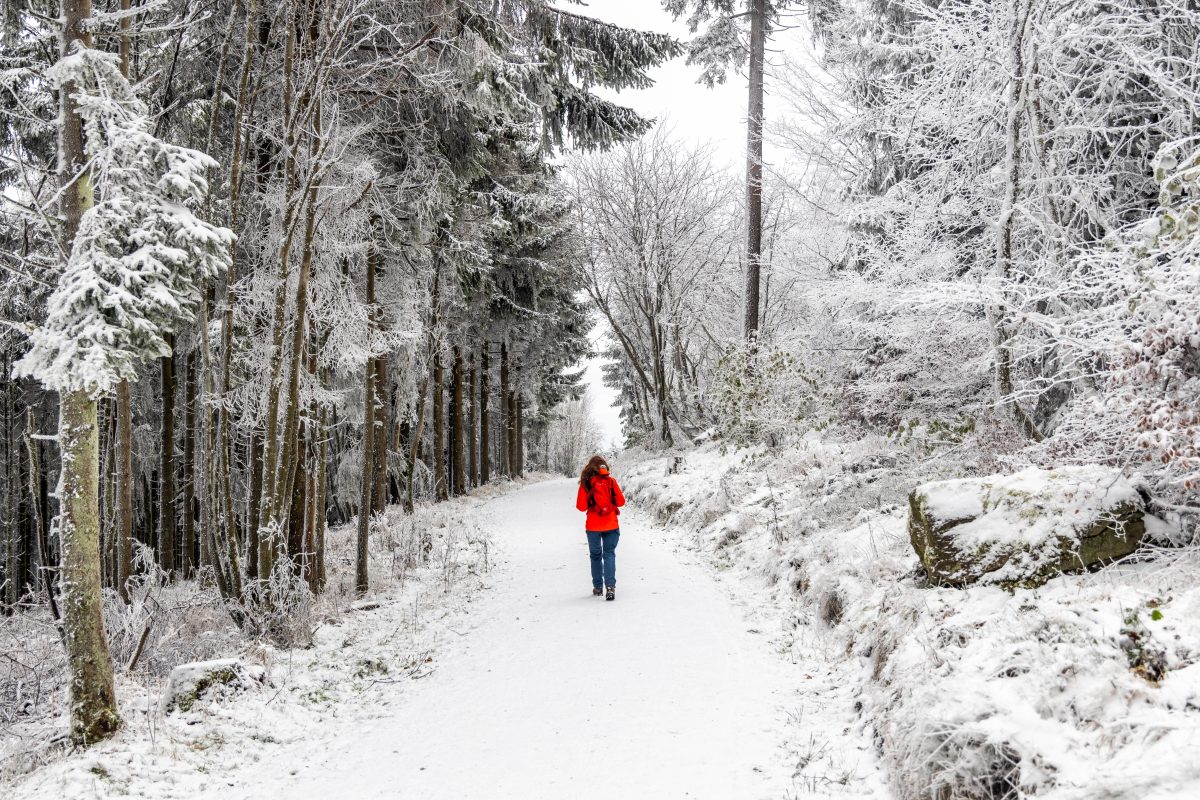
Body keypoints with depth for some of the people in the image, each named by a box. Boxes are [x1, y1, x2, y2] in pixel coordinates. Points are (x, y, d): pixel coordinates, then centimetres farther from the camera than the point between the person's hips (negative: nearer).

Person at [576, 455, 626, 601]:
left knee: (595, 555, 16)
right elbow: (621, 501, -1)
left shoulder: (586, 483, -7)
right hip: (611, 525, 0)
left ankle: (597, 587, 21)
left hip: (593, 526, 0)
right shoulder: (611, 481, -4)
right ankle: (610, 586, -12)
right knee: (609, 554, 5)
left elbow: (581, 506, -7)